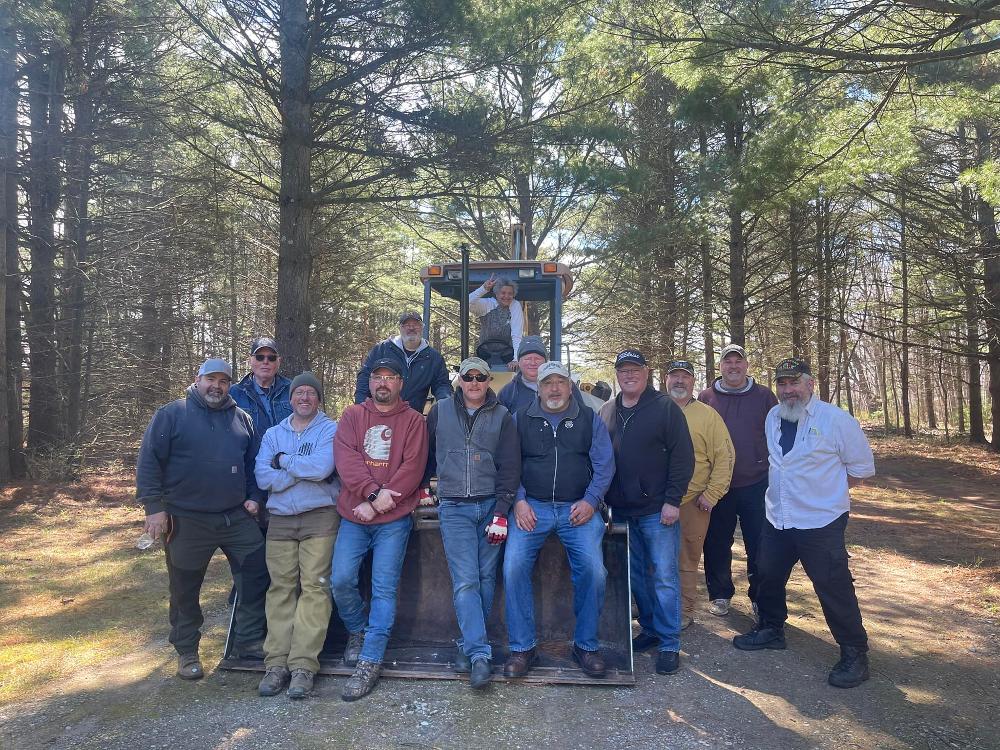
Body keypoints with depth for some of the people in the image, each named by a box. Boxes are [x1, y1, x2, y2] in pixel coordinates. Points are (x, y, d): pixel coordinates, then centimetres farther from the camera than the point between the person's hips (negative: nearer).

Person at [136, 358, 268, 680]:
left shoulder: (242, 419, 9)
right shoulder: (171, 414, -3)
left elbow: (252, 463, 17)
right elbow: (149, 462, -6)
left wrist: (253, 496, 5)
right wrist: (155, 507, -11)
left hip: (237, 518, 4)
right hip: (186, 521, -3)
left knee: (256, 575, 4)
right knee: (185, 589, 10)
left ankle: (249, 641, 20)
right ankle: (186, 652, 27)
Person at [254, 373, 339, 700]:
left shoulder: (329, 429, 2)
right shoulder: (273, 434, 14)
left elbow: (323, 467, -17)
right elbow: (262, 477, -1)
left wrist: (284, 461, -4)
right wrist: (305, 471, -9)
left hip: (320, 517, -3)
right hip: (280, 520, 4)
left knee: (314, 587, -7)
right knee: (280, 588, 2)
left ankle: (303, 664, -3)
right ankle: (277, 662, 7)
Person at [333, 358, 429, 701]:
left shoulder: (413, 420, 2)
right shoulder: (352, 416, 8)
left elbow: (412, 469, -7)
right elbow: (345, 458, -7)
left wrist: (376, 504, -14)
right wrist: (374, 491, -20)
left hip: (394, 520, -2)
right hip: (353, 517, 2)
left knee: (384, 589, -2)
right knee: (341, 579, -2)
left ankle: (370, 662, 7)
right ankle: (357, 631, 27)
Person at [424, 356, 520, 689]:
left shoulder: (501, 416, 4)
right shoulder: (440, 411, 6)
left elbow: (510, 467, 0)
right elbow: (426, 455, 15)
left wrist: (501, 512, -6)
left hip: (491, 506, 1)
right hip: (454, 508, -1)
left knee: (485, 579, 4)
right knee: (465, 582, -9)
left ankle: (469, 646, 18)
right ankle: (480, 654, -7)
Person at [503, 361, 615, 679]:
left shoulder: (590, 419, 10)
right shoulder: (520, 419, 10)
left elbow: (604, 464, 6)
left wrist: (590, 501, -6)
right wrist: (519, 501, -5)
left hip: (578, 508, 0)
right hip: (532, 508, 0)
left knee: (593, 571, -15)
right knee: (513, 567, -17)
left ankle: (586, 645, 9)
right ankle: (522, 647, 1)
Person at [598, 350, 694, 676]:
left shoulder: (665, 408, -6)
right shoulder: (607, 411, 9)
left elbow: (683, 456, -9)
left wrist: (673, 500, -14)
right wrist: (602, 500, 8)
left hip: (657, 510, -5)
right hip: (622, 511, 5)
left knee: (664, 576, 0)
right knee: (635, 574, 14)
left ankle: (670, 644, 10)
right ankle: (651, 629, 30)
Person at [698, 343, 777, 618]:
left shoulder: (764, 396, 3)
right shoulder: (706, 397, 4)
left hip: (756, 484, 0)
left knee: (759, 544, 6)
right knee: (717, 544, 8)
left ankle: (760, 597, 22)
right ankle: (719, 594, 24)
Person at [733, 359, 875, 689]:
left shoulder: (836, 419, -13)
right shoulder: (773, 417, 6)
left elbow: (862, 468, -5)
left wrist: (828, 488, -1)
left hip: (821, 523, -6)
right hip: (777, 519, 7)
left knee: (833, 587, -2)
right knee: (768, 576, 17)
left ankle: (854, 654, 16)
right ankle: (771, 629, 39)